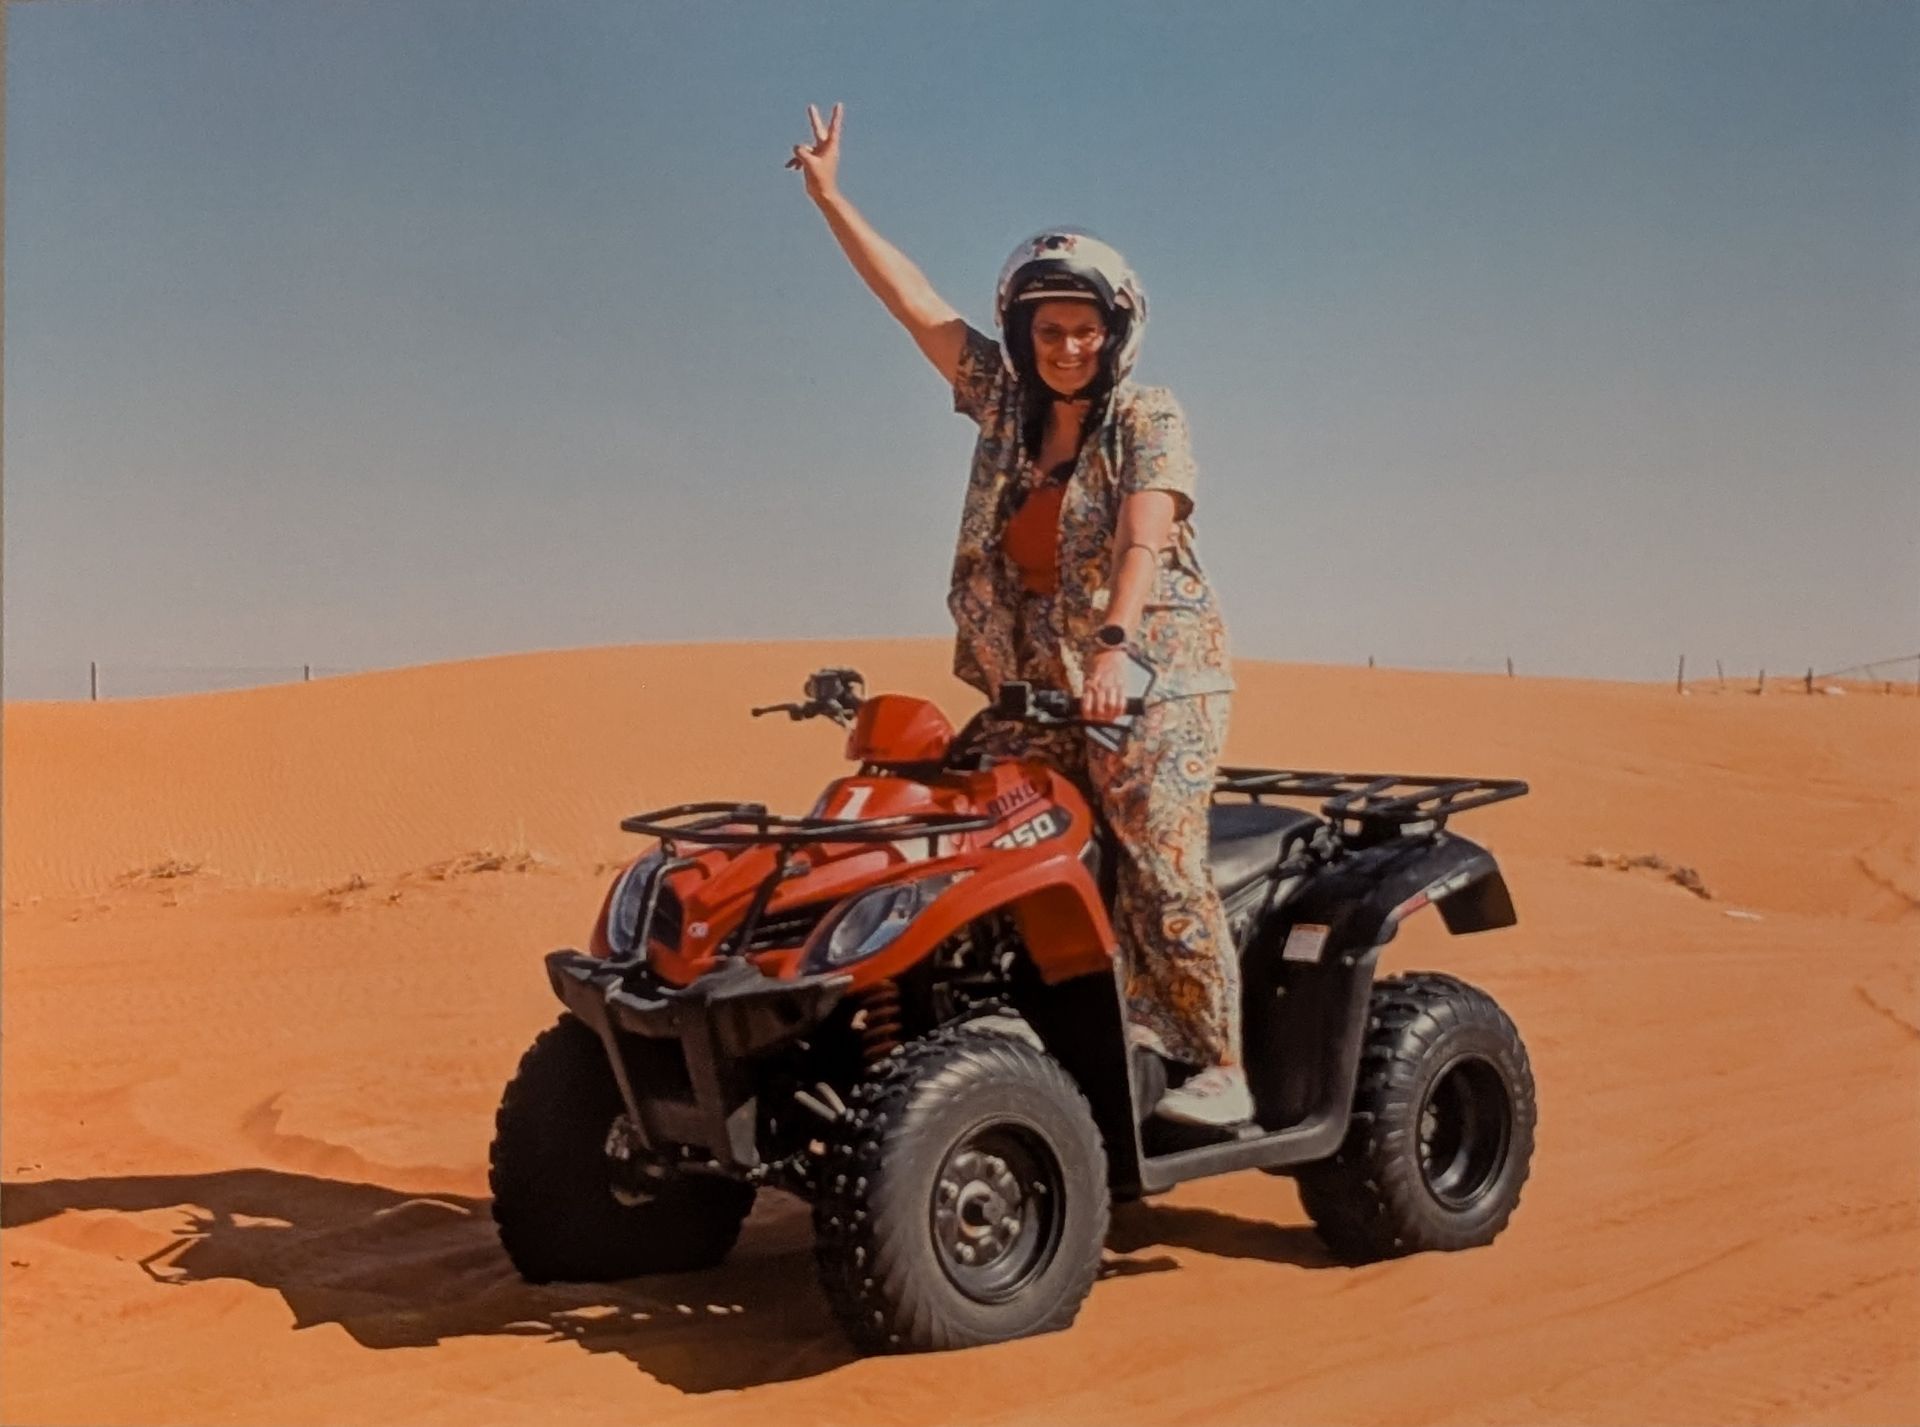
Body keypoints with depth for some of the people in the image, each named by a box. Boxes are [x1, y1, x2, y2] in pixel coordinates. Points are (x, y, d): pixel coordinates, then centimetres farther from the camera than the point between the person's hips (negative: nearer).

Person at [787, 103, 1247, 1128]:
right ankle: (1144, 1014, 2)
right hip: (1034, 680, 6)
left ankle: (1221, 1069, -4)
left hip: (1155, 669, -6)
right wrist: (829, 197, 11)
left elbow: (1143, 537, -19)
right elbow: (913, 300, 12)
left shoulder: (1147, 420, -4)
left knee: (1160, 863, -13)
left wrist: (1115, 645, -35)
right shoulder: (1002, 398, 11)